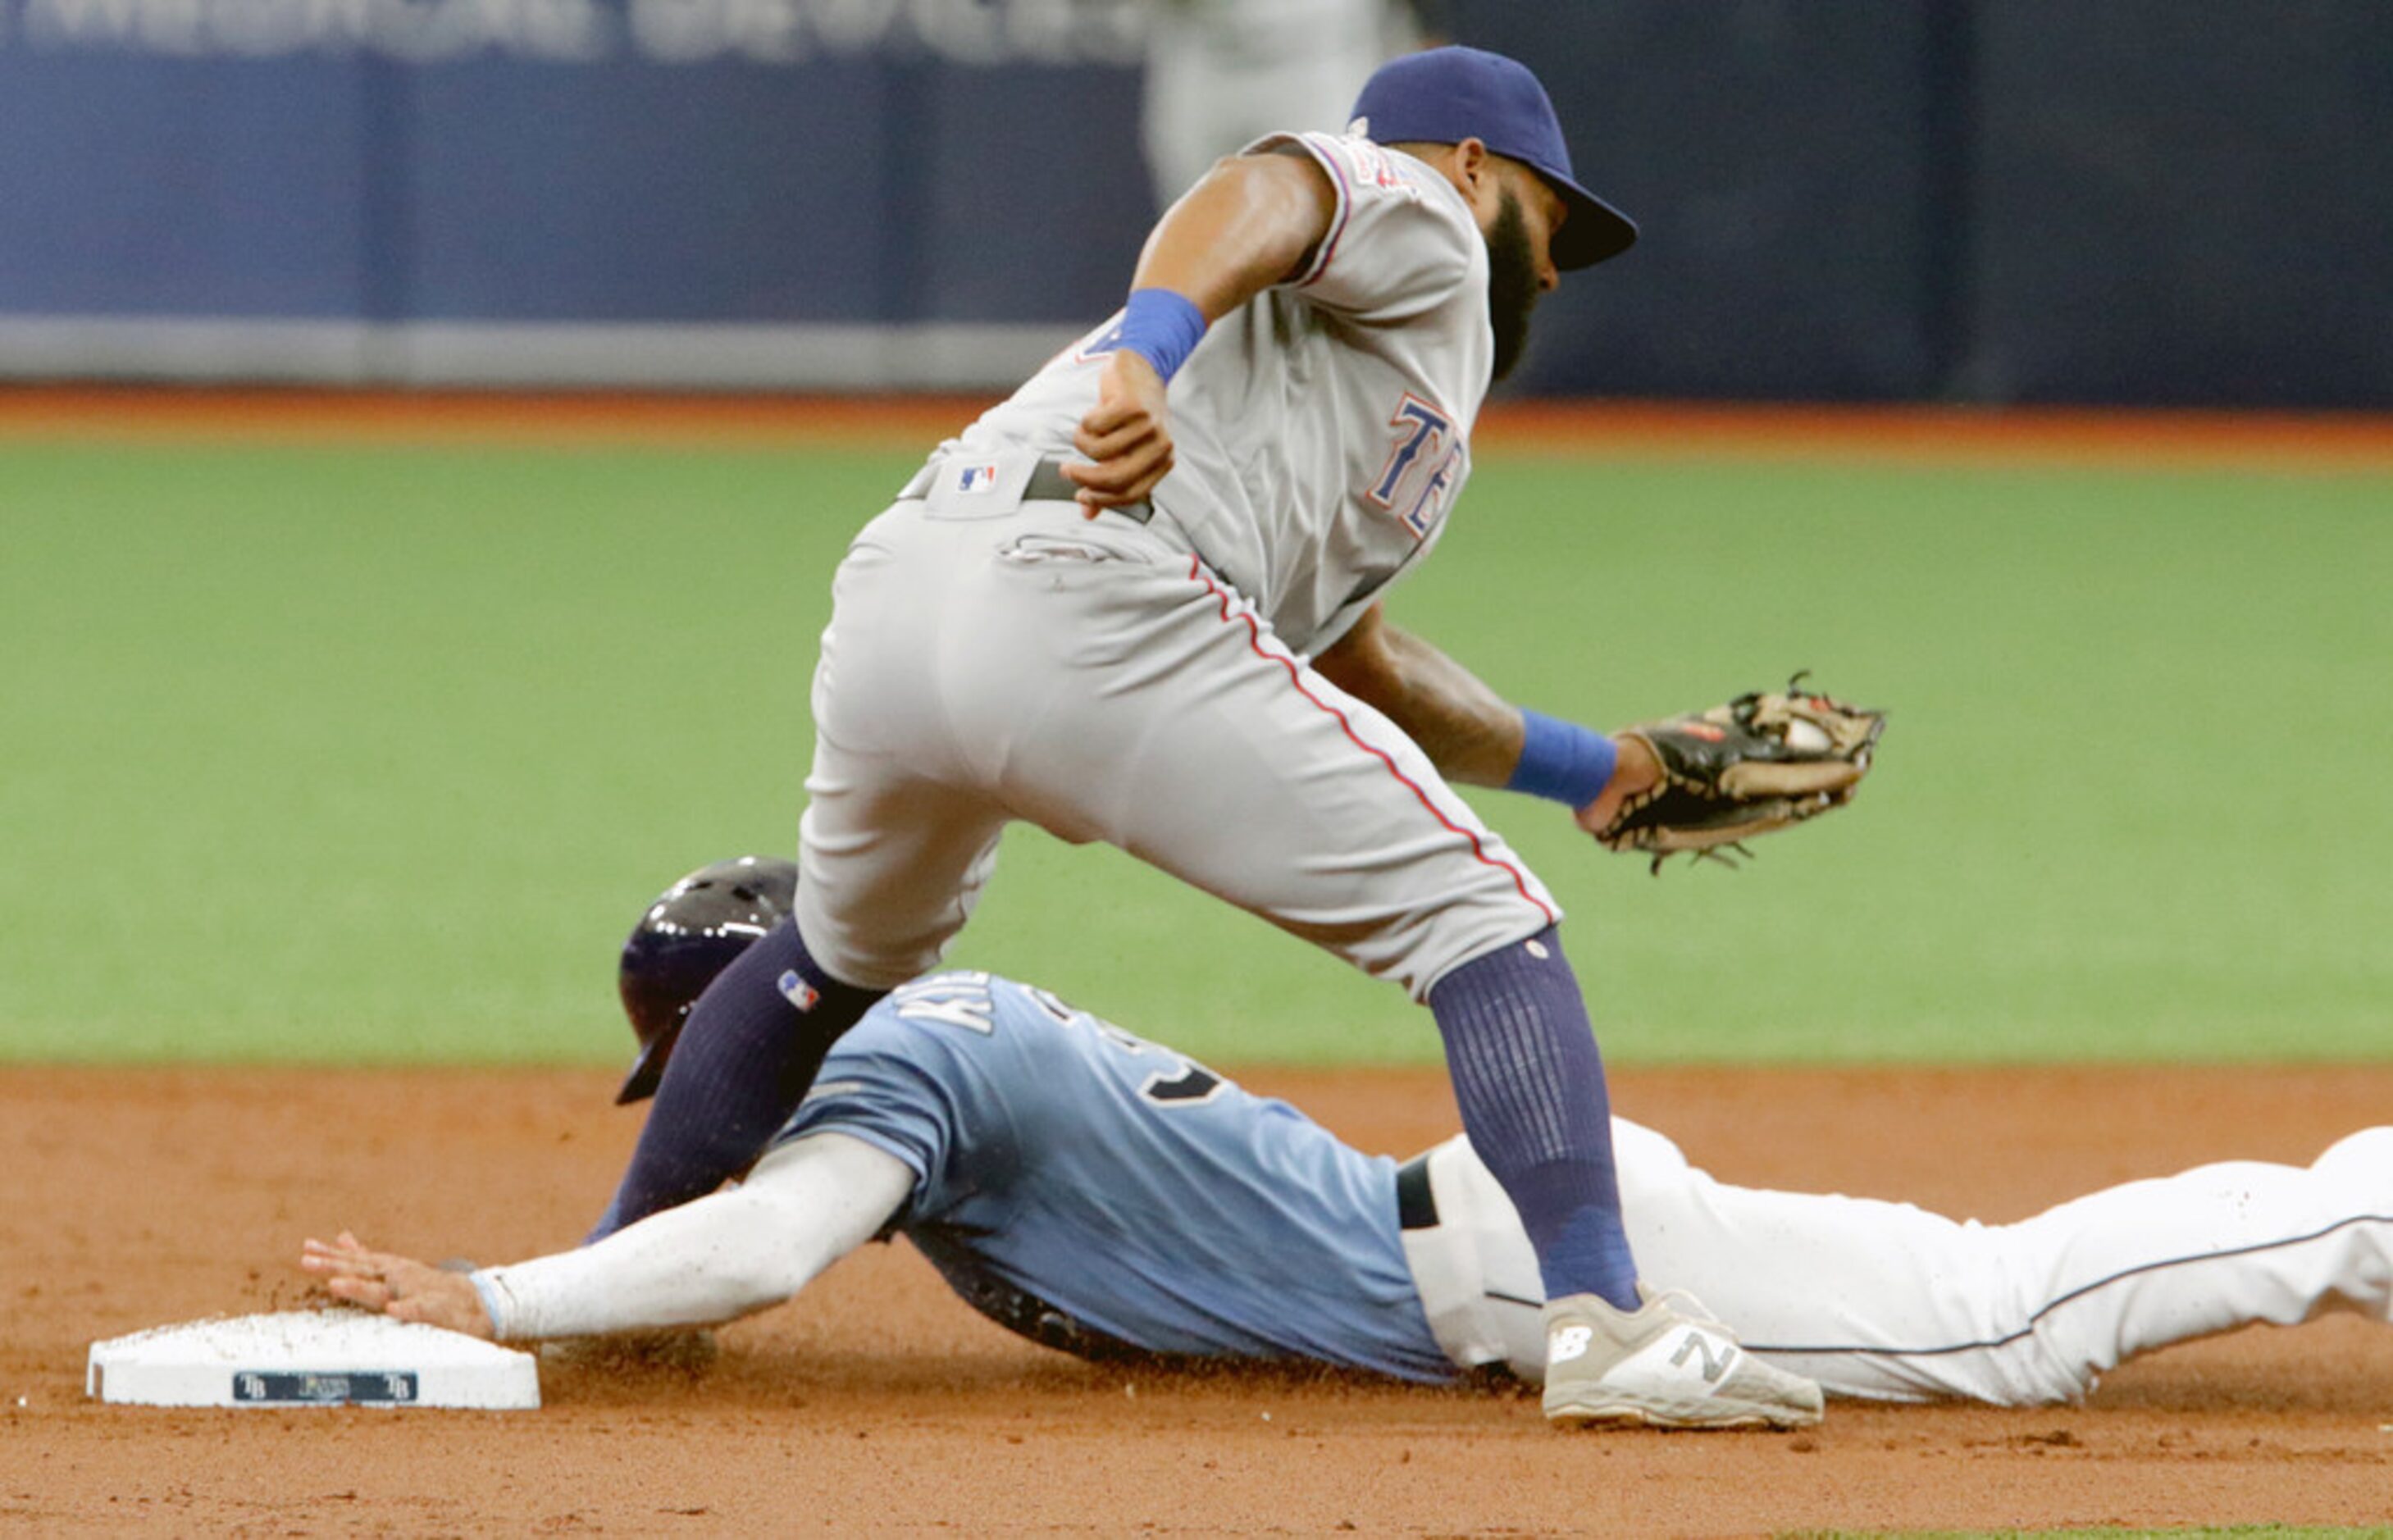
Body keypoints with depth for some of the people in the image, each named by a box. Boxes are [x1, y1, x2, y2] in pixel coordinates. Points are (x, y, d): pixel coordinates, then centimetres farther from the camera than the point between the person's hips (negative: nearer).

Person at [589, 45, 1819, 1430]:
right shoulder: (1415, 211, 16)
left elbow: (1351, 661, 46)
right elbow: (1260, 191, -7)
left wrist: (1588, 770, 51)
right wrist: (1145, 353, -27)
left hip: (889, 603, 9)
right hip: (1090, 613, -9)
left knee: (849, 954, 37)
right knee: (1481, 919, -3)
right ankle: (1604, 1325, -18)